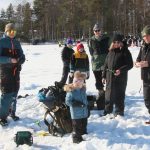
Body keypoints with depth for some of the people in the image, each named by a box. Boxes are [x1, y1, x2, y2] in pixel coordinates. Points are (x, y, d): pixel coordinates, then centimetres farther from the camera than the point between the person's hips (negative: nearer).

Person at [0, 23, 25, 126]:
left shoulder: (17, 42, 11)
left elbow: (22, 56, 11)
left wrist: (21, 59, -11)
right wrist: (9, 60, -24)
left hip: (16, 71, 5)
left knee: (14, 93, 10)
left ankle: (12, 112, 25)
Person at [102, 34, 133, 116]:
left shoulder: (125, 52, -5)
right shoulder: (111, 52, 10)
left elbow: (130, 64, -9)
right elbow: (106, 64, 15)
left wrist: (121, 70, -23)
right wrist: (104, 76, 12)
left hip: (120, 77, -5)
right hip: (110, 77, 5)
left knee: (119, 95, 3)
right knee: (109, 94, 11)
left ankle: (119, 112, 16)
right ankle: (108, 110, 24)